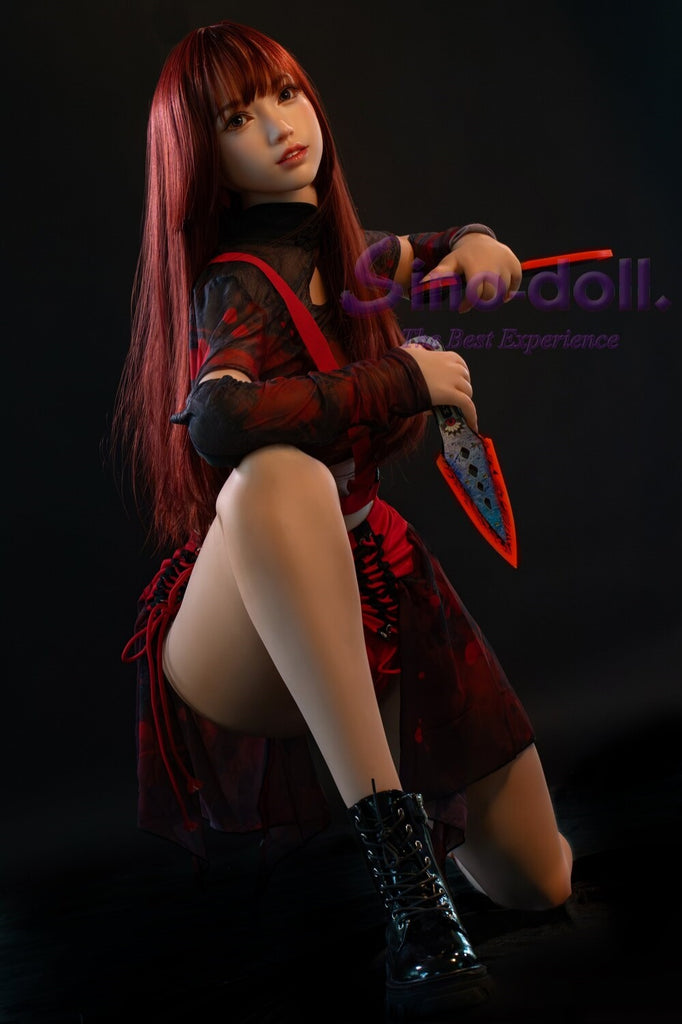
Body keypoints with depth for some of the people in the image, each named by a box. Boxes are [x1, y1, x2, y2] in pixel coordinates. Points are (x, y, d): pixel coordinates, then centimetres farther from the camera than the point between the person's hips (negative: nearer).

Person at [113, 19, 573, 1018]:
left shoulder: (340, 252, 6)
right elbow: (218, 420, -38)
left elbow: (431, 256, 26)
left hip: (370, 588, 7)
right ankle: (395, 848, -41)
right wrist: (406, 378, -25)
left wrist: (471, 243, 1)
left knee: (541, 881, 8)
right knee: (280, 474, -43)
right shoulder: (242, 284, -16)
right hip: (244, 642, -7)